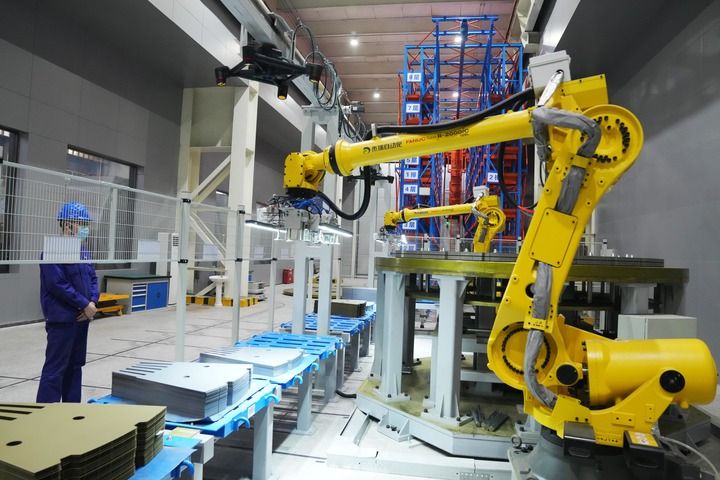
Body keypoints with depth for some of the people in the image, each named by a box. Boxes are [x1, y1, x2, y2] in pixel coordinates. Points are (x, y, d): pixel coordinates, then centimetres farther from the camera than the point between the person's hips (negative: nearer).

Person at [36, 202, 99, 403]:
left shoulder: (83, 251, 11)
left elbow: (92, 278, 13)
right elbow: (57, 284, -21)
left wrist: (93, 302, -4)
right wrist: (85, 304, -16)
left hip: (81, 317, 9)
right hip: (62, 318, -8)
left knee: (75, 365, 16)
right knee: (55, 368, -2)